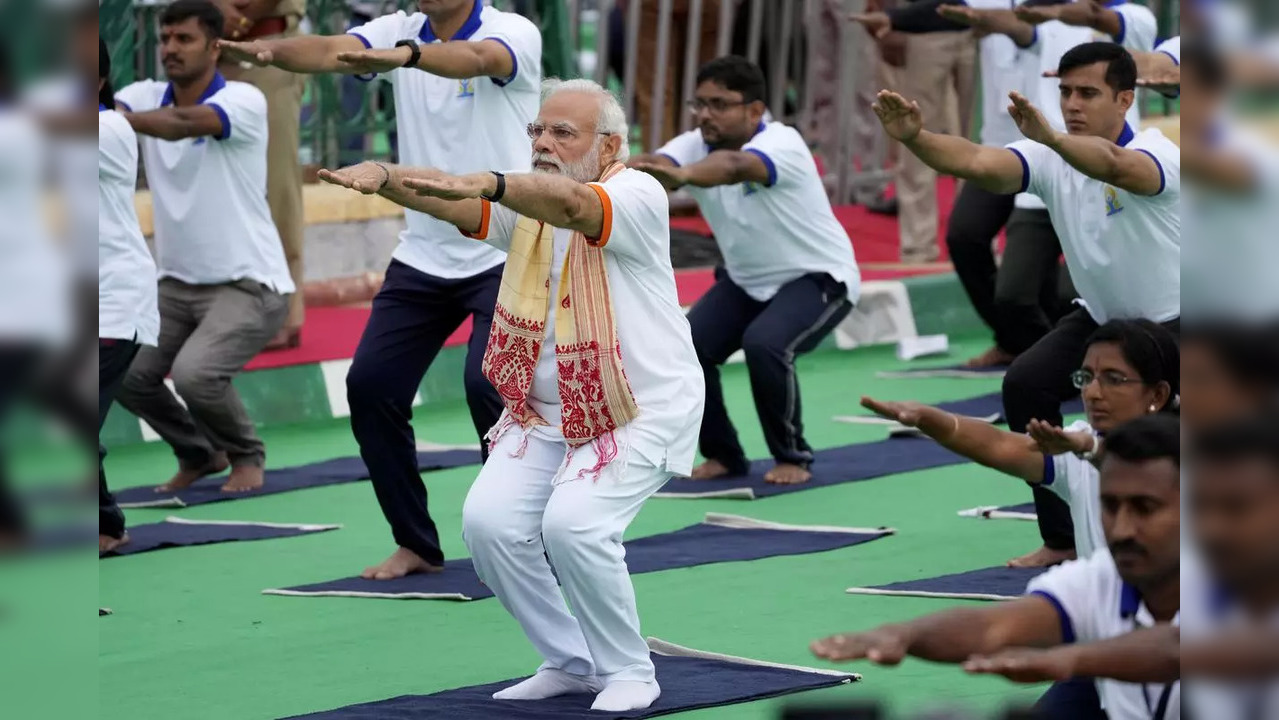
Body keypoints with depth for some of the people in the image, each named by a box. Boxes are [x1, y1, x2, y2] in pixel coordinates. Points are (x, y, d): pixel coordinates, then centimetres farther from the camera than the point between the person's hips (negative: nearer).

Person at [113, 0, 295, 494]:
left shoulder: (244, 101, -15)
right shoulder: (148, 97, 1)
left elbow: (187, 122, -35)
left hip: (248, 286, -6)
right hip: (178, 284, 6)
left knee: (194, 374, -26)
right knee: (127, 377, -5)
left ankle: (246, 455, 5)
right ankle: (200, 454, 23)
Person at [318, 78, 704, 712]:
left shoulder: (639, 196, -16)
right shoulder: (526, 202, 2)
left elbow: (571, 203, -38)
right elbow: (446, 197, -16)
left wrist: (485, 183, -56)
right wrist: (382, 175, -38)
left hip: (643, 411, -7)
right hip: (545, 413, 7)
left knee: (573, 523, -24)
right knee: (489, 521, -9)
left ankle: (629, 671, -1)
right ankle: (571, 662, 11)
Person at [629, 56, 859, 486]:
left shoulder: (782, 143, -28)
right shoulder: (695, 146, -12)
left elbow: (736, 167, -51)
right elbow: (660, 166, -34)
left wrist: (681, 175, -72)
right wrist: (635, 170, -60)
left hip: (818, 277, -6)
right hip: (746, 281, 6)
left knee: (764, 345, -30)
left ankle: (792, 457, -7)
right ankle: (722, 454, 9)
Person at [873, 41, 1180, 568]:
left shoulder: (1157, 153, -27)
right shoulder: (1051, 159, -12)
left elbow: (1114, 166, -53)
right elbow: (978, 163, -30)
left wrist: (1050, 137, -72)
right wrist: (914, 138, -50)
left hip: (1172, 321, -6)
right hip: (1103, 318, 6)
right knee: (1026, 383, -15)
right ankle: (1063, 538, -2)